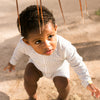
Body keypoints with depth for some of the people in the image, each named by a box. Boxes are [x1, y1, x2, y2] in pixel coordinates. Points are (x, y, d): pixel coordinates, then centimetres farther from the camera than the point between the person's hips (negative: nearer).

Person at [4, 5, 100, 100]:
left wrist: (88, 82, -23)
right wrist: (12, 62, 10)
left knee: (62, 83, -20)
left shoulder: (64, 47, -44)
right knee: (28, 77, -18)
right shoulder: (24, 44, -37)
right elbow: (19, 49, -9)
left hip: (59, 67, -1)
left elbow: (77, 64, -24)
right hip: (37, 64, 2)